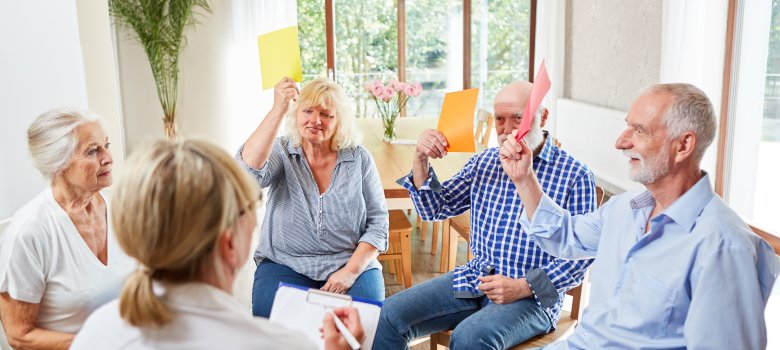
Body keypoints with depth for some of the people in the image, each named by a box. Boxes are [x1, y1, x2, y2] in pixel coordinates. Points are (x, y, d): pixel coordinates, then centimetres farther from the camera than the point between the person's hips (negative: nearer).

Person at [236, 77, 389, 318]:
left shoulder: (359, 159, 2)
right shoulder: (281, 152, 0)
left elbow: (378, 221, 2)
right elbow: (248, 171, -24)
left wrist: (350, 271, -11)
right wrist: (278, 110, -29)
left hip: (353, 264, 1)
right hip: (286, 264, -1)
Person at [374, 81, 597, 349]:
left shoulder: (575, 175, -6)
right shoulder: (484, 162, 11)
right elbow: (434, 210, 12)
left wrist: (523, 287, -19)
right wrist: (420, 160, -4)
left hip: (533, 294, -5)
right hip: (474, 278, 5)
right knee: (390, 314, -12)